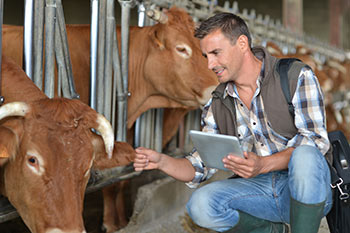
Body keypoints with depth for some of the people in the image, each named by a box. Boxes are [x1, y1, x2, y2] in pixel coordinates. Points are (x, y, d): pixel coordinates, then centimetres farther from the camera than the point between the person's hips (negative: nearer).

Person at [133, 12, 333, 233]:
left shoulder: (297, 77, -6)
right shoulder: (218, 105, 8)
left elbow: (316, 140, -17)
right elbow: (200, 166, 9)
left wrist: (262, 164, -32)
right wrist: (161, 161, -12)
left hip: (312, 190, -4)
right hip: (259, 188, 4)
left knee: (305, 156, -37)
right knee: (200, 205, -23)